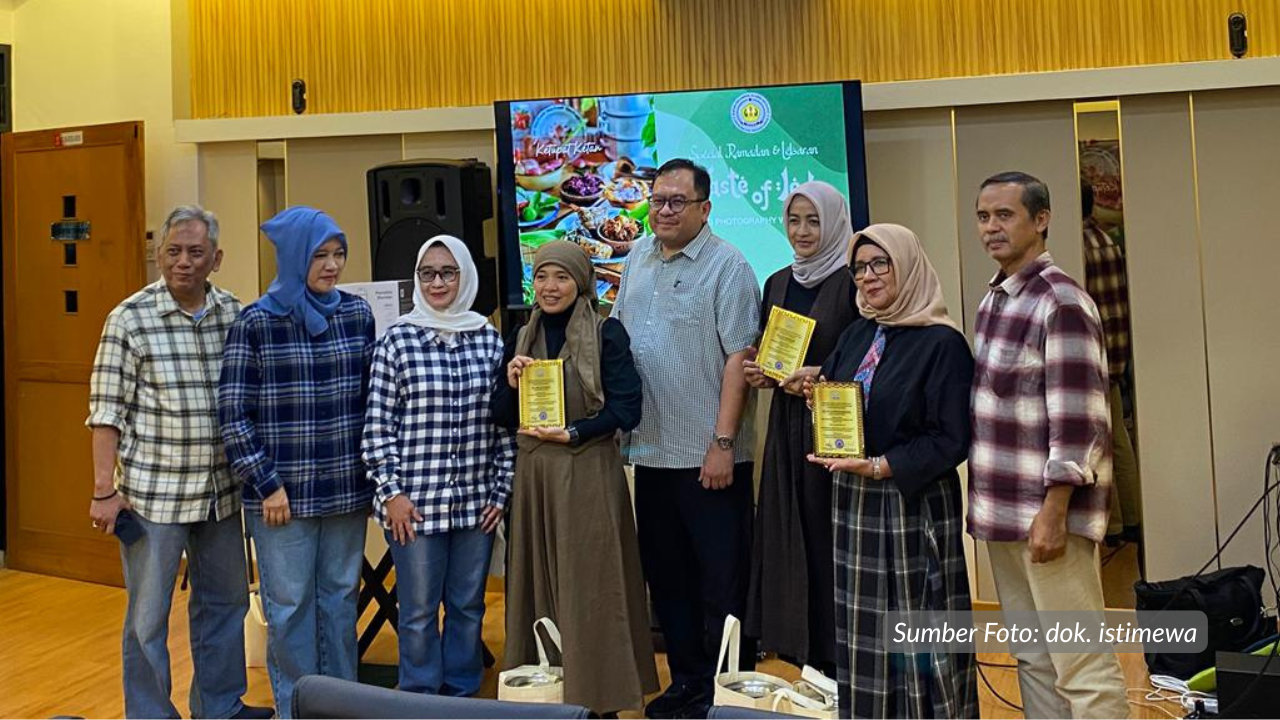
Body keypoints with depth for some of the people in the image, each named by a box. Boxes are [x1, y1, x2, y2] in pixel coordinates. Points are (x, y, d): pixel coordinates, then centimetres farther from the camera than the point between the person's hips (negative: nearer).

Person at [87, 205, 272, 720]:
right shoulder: (130, 319, -9)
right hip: (152, 493, -5)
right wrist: (104, 490, -11)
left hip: (220, 491, 5)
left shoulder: (234, 314, 3)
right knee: (148, 617, 7)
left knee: (226, 601, 17)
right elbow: (107, 410, -8)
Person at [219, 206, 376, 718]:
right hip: (284, 490, -3)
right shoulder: (256, 322, -7)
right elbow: (233, 413, -7)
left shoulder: (357, 314, 4)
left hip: (346, 487, 4)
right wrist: (266, 485, -9)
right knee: (290, 604, 8)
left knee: (341, 597, 14)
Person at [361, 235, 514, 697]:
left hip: (475, 499, 3)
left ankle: (462, 696, 30)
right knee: (419, 611, 7)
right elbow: (378, 423, -3)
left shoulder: (489, 339, 5)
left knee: (468, 606, 13)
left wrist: (502, 489, 5)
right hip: (416, 499, -3)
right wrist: (391, 491, -8)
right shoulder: (397, 339, -2)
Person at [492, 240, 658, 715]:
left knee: (590, 587, 1)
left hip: (588, 473, -5)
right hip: (533, 472, 5)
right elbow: (504, 417, 11)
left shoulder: (607, 334, -4)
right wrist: (511, 384, -7)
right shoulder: (522, 338, 11)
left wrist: (572, 433, -15)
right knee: (540, 584, 9)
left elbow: (626, 409, -9)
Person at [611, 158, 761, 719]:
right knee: (666, 576, 16)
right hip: (651, 451, 7)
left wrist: (723, 444, -17)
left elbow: (738, 359, -13)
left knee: (722, 582, 5)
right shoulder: (637, 260, 11)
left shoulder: (727, 267, -9)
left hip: (709, 456, -6)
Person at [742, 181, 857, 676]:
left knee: (830, 540, -2)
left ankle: (838, 661, 12)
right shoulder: (777, 284, 12)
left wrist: (824, 377, -22)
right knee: (789, 538, 9)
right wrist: (759, 372, -1)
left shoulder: (852, 282, -7)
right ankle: (801, 650, 22)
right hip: (787, 427, 6)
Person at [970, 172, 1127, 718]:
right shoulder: (994, 299, 13)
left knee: (1082, 667, 0)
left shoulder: (1061, 302, -13)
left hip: (1045, 511, -8)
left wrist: (1054, 512, -20)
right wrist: (985, 501, 16)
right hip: (1003, 510, 8)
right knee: (1032, 658, 16)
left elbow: (1077, 422, -18)